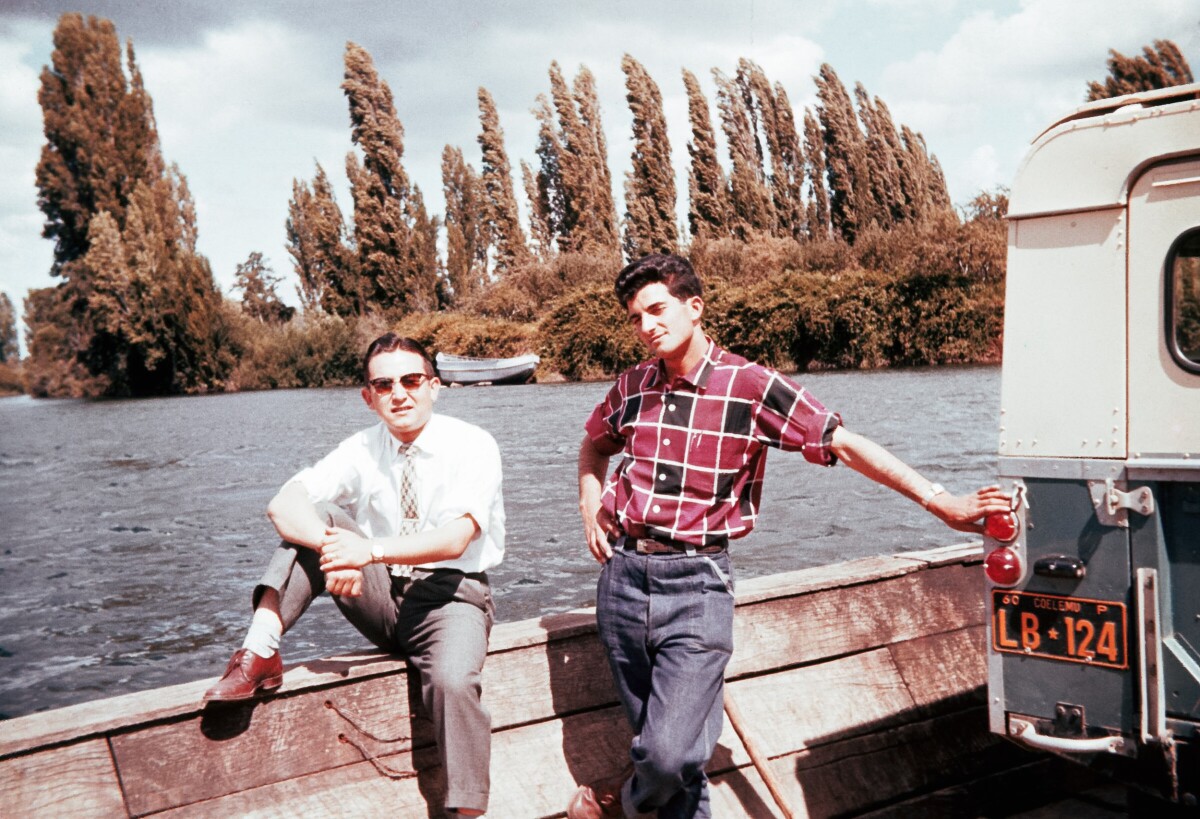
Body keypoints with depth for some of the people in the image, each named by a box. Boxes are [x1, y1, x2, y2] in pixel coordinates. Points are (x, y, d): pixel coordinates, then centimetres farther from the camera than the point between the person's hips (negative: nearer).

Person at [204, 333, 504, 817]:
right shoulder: (361, 451, 0)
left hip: (449, 596, -4)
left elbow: (454, 540, -25)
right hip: (382, 596, 4)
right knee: (315, 517, -15)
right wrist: (333, 545, -35)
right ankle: (261, 654, -24)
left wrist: (372, 550, -39)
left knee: (452, 680, -35)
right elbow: (282, 506, -15)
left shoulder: (473, 446, -11)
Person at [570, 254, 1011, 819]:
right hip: (623, 575, 5)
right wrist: (591, 508, 12)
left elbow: (843, 444, -10)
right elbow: (594, 445, 29)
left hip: (696, 584, -4)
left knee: (673, 753, -10)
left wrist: (939, 501, -16)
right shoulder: (632, 386, 8)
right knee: (657, 743, 11)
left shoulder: (751, 386, -8)